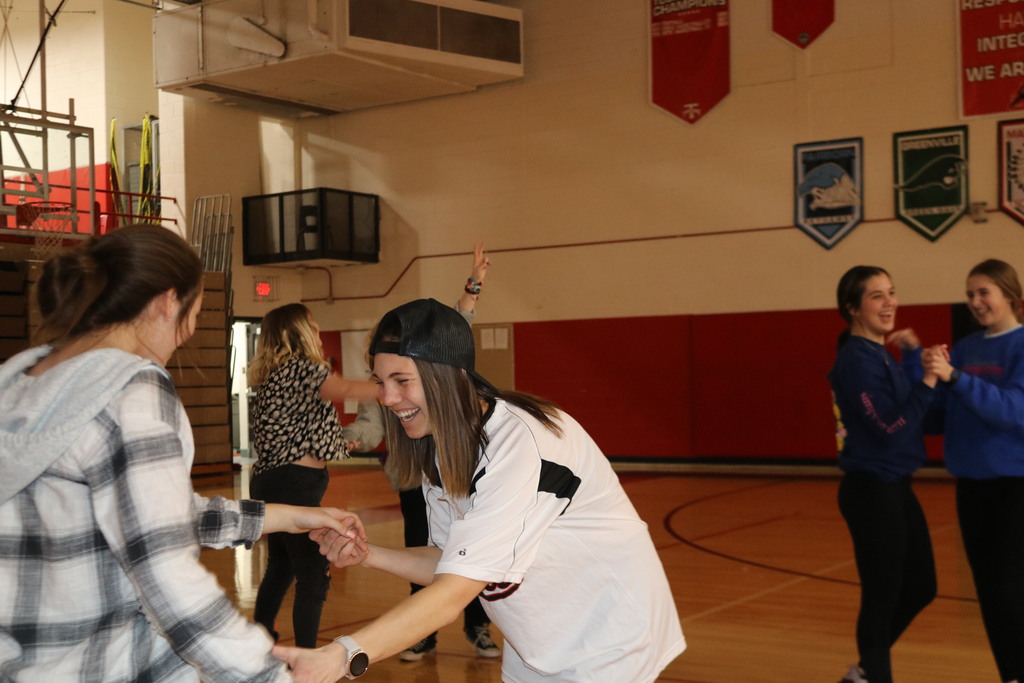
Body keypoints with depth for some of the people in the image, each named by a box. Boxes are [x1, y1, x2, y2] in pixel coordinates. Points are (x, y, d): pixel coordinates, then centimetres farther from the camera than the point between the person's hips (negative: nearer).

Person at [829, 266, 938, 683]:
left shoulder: (883, 355, 11)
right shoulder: (857, 360, -16)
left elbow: (922, 416, 8)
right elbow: (889, 427, -23)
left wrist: (914, 357, 1)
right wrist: (929, 380, -24)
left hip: (896, 488, 10)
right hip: (871, 491, -10)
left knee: (920, 587, 18)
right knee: (882, 596, 1)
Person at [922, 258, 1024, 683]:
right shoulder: (965, 348, 8)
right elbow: (939, 410, 6)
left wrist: (954, 377, -29)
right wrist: (925, 370, -12)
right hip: (971, 482, 6)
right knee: (988, 589, 11)